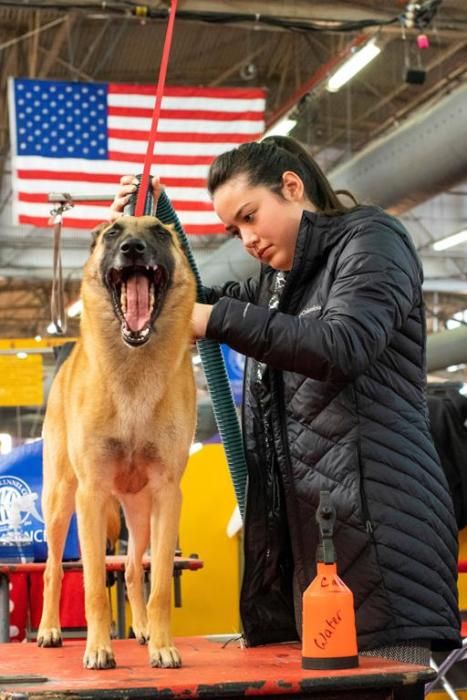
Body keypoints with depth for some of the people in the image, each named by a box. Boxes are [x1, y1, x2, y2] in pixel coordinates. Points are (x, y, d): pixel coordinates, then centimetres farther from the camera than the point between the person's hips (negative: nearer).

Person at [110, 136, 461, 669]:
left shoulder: (371, 240, -1)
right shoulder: (278, 280, 23)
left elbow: (343, 346, -17)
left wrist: (219, 320, -16)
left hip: (377, 522, -8)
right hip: (302, 528, 8)